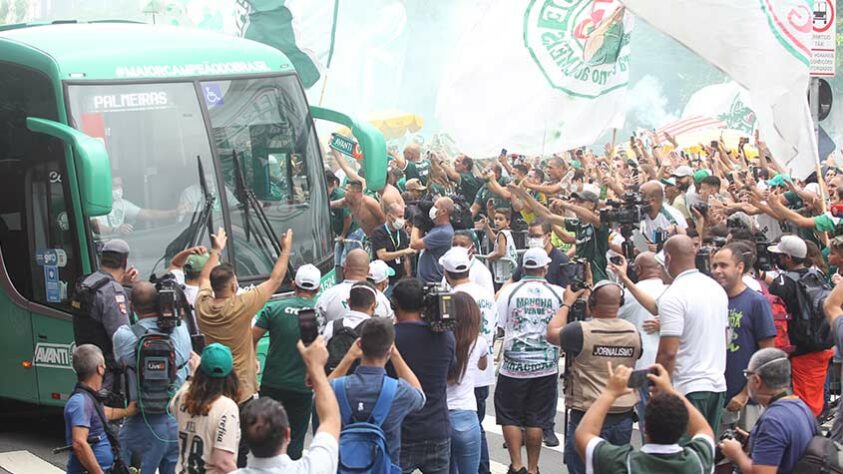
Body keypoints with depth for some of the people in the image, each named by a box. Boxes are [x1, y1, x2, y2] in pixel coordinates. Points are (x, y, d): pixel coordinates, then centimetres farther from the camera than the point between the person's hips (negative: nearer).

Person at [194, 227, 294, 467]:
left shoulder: (202, 306, -7)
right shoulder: (241, 306, -20)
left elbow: (205, 278, 17)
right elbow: (275, 280, -9)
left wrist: (216, 250, 29)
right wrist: (286, 250, 4)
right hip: (241, 392, -5)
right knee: (240, 452, 2)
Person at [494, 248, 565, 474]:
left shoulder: (509, 291, -6)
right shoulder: (559, 293, -4)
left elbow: (499, 326, -2)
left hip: (514, 364, -1)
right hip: (546, 366, 1)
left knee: (509, 416, 10)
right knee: (536, 420, 9)